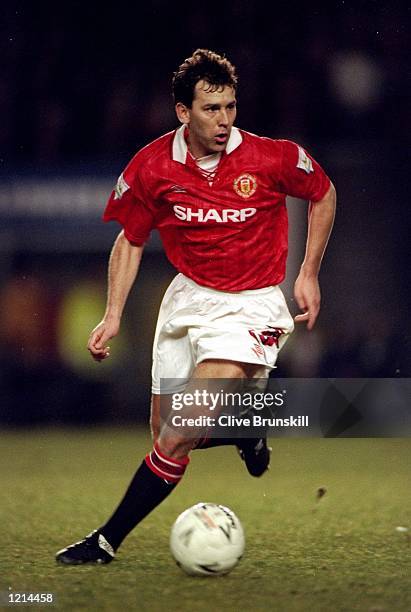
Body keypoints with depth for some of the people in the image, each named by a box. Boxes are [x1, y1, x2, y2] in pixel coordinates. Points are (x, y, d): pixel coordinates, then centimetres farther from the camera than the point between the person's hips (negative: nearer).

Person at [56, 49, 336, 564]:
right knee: (165, 435, 9)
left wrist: (308, 274, 4)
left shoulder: (271, 158, -15)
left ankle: (108, 540, -11)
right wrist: (113, 316, -2)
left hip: (251, 305, -4)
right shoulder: (152, 168, -9)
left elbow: (323, 194, 6)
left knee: (181, 435, -19)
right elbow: (130, 241, 7)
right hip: (188, 297, 4)